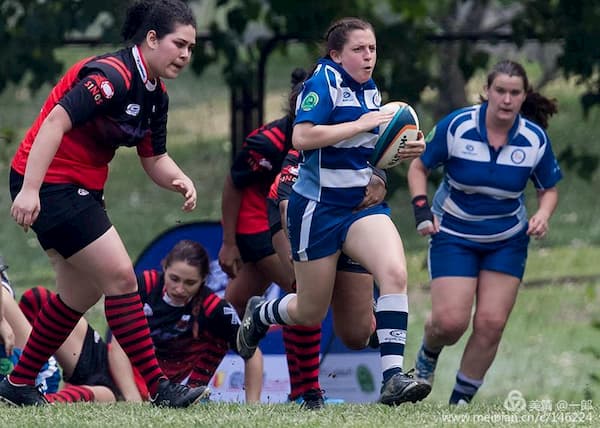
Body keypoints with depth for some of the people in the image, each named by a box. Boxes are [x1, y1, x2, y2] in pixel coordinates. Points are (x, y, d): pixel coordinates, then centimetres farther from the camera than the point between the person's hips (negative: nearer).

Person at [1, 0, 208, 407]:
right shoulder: (113, 75, -22)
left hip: (80, 190, 11)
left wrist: (181, 180, -8)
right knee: (120, 275, -12)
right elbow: (56, 121, -29)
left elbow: (154, 158, 14)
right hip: (49, 184, -11)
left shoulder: (155, 94, 8)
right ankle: (159, 388, -9)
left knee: (81, 294, 17)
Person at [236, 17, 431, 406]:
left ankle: (393, 377, -27)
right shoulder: (324, 82, -13)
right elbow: (302, 137, -28)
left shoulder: (370, 90, 10)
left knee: (395, 272, -24)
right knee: (311, 313, 6)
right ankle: (260, 313, 42)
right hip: (319, 209, -6)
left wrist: (404, 151, 6)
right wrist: (361, 124, -24)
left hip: (363, 205, 6)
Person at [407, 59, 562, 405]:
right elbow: (419, 168, -2)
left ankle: (461, 401, 13)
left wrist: (542, 215, -15)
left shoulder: (535, 139, -10)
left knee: (491, 324, -6)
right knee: (450, 321, -13)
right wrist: (421, 209, -15)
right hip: (453, 235, -2)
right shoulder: (456, 126, -16)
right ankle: (428, 355, 25)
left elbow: (549, 189, 5)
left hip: (508, 242, 2)